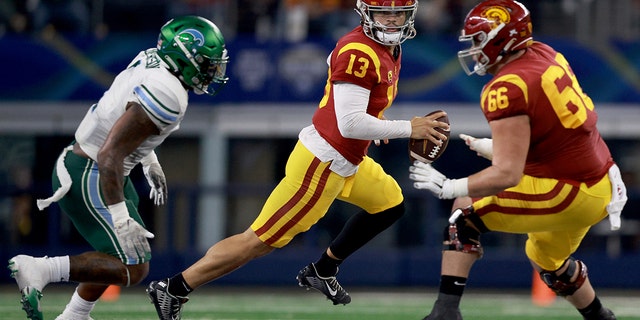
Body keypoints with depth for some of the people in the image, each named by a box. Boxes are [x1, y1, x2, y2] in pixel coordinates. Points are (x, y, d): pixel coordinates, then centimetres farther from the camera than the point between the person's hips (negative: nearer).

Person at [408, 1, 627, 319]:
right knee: (547, 258, 31)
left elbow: (507, 176, -24)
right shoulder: (544, 55, 4)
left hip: (568, 194, -9)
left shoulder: (507, 89, -20)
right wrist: (495, 148, 22)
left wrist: (448, 187, -18)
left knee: (466, 210, -4)